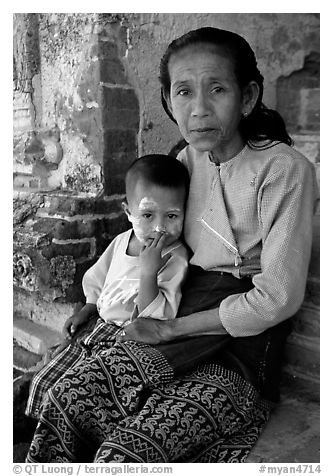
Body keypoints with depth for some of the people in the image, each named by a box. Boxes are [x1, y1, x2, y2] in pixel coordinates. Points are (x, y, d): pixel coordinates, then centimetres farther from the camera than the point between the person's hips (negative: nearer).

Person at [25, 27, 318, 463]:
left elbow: (276, 299, -17)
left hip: (239, 357, -6)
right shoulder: (188, 158, 6)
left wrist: (170, 328, -12)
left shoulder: (282, 169, -15)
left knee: (124, 453, -21)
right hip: (173, 337, 6)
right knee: (65, 398, -9)